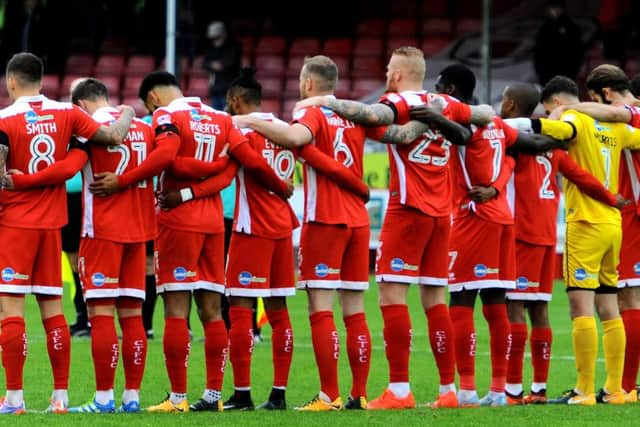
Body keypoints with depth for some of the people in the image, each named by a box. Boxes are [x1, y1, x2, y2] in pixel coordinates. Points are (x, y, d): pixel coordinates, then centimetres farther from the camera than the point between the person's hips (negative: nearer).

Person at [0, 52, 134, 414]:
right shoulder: (66, 113, 2)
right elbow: (113, 137, -2)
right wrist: (127, 114, 17)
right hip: (52, 222, 5)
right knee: (53, 309, 10)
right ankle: (61, 395, 10)